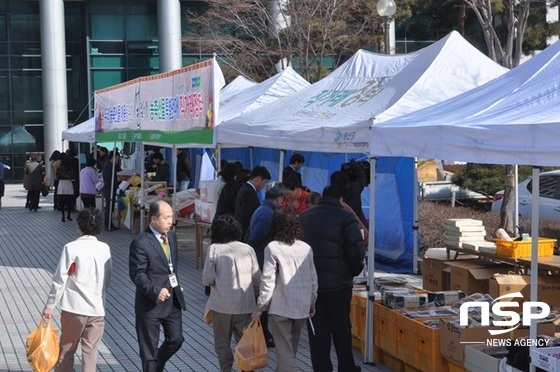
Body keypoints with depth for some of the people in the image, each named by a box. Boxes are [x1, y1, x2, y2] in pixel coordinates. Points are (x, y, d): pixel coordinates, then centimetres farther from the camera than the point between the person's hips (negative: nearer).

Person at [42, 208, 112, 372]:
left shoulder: (71, 248, -11)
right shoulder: (105, 249, 1)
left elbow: (60, 279, -10)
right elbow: (107, 279, 8)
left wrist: (50, 305, -2)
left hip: (74, 307, -3)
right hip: (98, 309, 3)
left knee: (67, 349, 11)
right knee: (90, 351, 7)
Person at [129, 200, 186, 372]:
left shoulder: (171, 236, 7)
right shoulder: (140, 243, -17)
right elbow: (137, 274, -19)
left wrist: (176, 283, 11)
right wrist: (155, 291, -29)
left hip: (173, 299, 7)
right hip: (151, 302, -7)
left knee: (176, 339, 14)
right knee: (149, 346, 6)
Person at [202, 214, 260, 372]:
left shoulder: (214, 249, -8)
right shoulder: (248, 249, -1)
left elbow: (207, 279, -9)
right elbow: (257, 279, 4)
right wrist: (256, 298, 18)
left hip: (222, 304, -2)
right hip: (245, 304, 2)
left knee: (222, 343, 14)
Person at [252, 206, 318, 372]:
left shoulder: (273, 248, -12)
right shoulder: (306, 248, 2)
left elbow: (268, 281, -13)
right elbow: (313, 279, 7)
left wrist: (260, 308, -5)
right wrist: (312, 303, 20)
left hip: (281, 308, -5)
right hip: (302, 307, 5)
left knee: (284, 351, -2)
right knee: (291, 349, 20)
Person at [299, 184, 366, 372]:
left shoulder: (303, 217, 7)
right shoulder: (345, 217, -8)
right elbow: (356, 250, -12)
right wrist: (355, 270, 5)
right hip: (339, 283, -3)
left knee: (317, 330, 7)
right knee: (341, 328, 10)